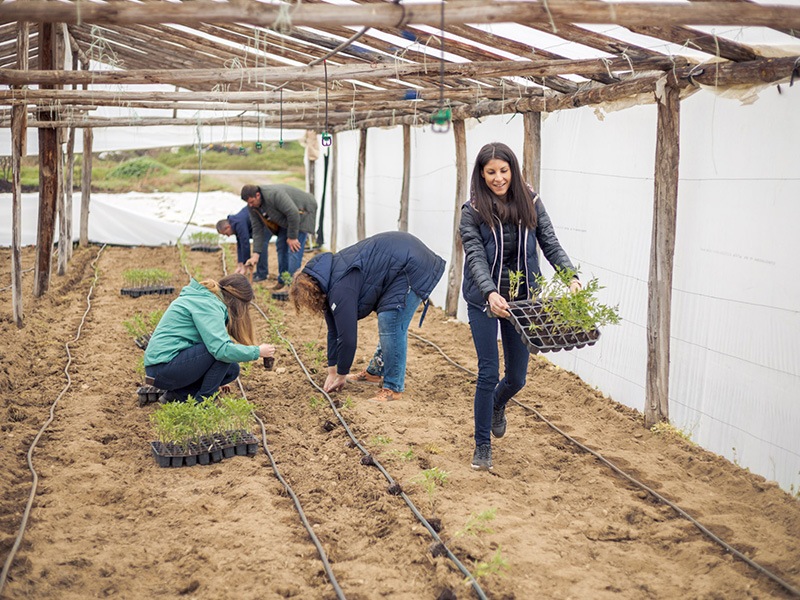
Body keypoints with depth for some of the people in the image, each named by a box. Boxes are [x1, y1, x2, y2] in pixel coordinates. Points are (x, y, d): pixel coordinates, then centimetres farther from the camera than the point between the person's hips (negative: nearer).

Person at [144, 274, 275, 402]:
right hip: (163, 368, -10)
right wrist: (257, 351, -13)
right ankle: (202, 400, -9)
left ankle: (180, 393, 8)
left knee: (232, 370, 7)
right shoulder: (206, 304, -14)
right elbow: (221, 349, -25)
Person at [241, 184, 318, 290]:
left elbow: (293, 214, -35)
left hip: (302, 211, -9)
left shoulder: (275, 195, -38)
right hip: (286, 218, 9)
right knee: (281, 245, 11)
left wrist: (292, 237, -26)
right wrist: (256, 254, -14)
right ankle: (282, 281, 23)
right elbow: (257, 230, -7)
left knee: (294, 249, -17)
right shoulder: (253, 207, -11)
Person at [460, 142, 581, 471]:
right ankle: (482, 445, 13)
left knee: (517, 376, 11)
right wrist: (491, 293, -35)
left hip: (522, 298, 3)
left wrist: (571, 277, -21)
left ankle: (496, 406, 47)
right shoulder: (472, 211, -11)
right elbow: (475, 258, -19)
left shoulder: (531, 203, -3)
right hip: (484, 299, -3)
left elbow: (550, 243, -5)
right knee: (488, 373, -4)